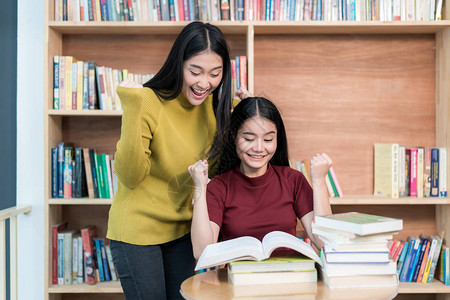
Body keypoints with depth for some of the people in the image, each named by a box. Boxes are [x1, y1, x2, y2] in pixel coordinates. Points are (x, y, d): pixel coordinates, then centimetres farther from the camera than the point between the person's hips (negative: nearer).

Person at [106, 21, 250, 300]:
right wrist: (132, 112, -32)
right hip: (138, 230, -5)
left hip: (183, 228, 5)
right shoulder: (150, 102, -20)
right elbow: (130, 177, -23)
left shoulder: (214, 104, -4)